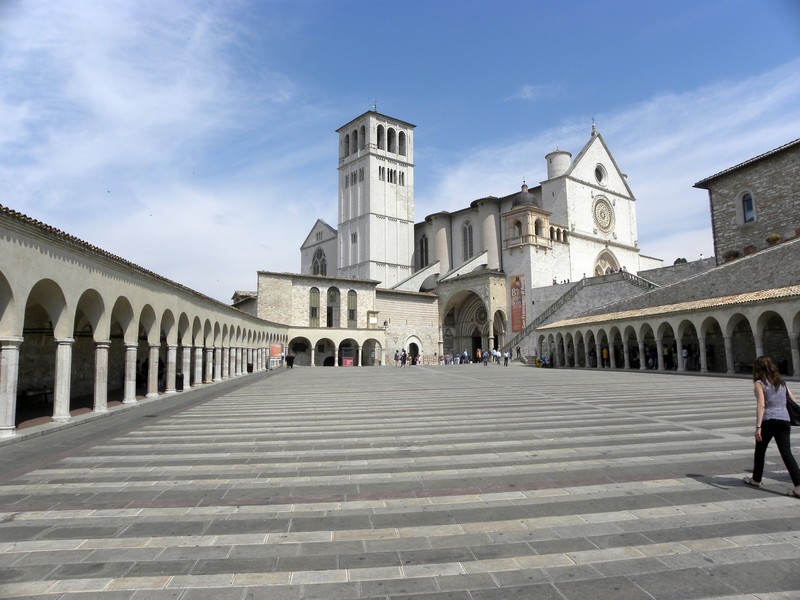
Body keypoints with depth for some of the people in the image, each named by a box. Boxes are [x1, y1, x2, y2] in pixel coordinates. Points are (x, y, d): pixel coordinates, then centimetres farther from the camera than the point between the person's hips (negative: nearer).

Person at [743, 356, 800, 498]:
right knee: (787, 453, 2)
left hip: (768, 420, -4)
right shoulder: (781, 382, 15)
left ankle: (756, 480, 27)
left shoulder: (759, 383, -4)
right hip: (784, 420, 4)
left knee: (760, 450, 14)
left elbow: (761, 405, -13)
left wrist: (758, 427, -16)